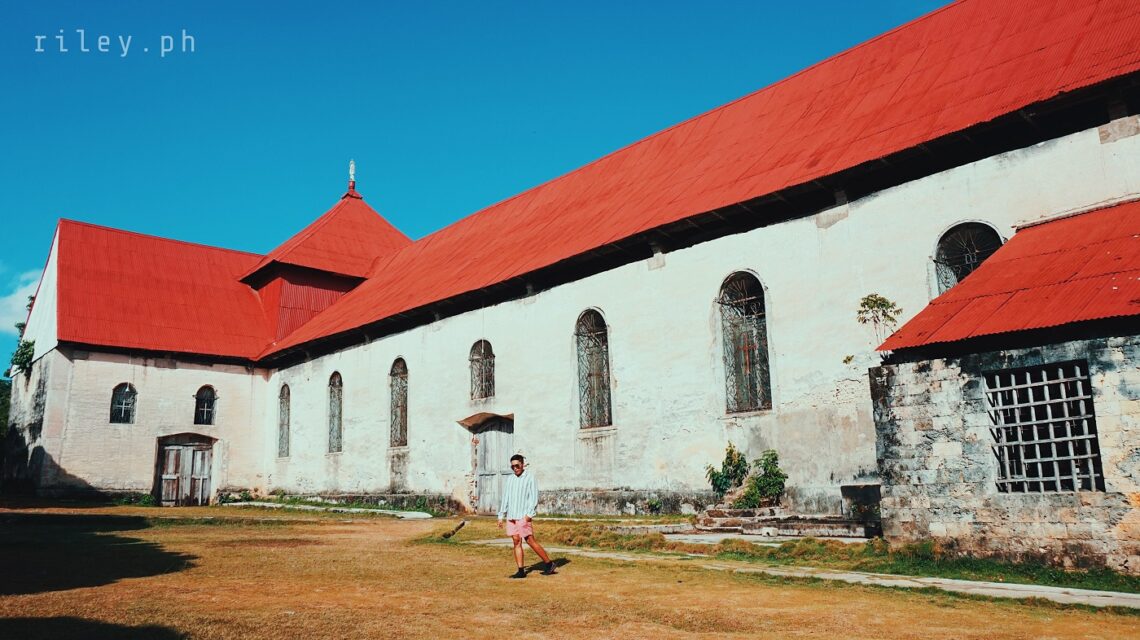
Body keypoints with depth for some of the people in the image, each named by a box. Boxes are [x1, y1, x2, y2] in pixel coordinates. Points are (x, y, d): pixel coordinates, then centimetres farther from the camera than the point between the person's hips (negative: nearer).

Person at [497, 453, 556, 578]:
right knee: (516, 542, 3)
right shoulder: (509, 479, 15)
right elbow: (505, 498, 18)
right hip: (511, 516, 6)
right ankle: (521, 571, 6)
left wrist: (529, 514, -16)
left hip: (524, 516, -6)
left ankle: (549, 563, 5)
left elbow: (534, 497, -8)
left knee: (530, 540, -7)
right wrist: (501, 516, 13)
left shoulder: (529, 477, -2)